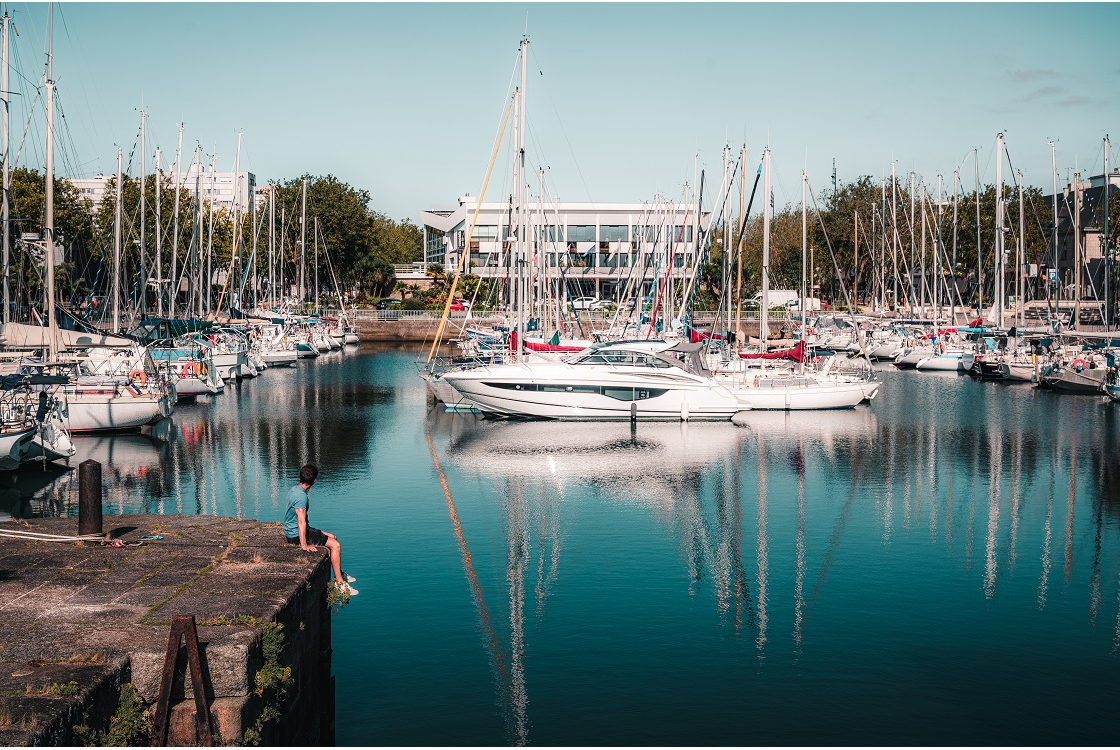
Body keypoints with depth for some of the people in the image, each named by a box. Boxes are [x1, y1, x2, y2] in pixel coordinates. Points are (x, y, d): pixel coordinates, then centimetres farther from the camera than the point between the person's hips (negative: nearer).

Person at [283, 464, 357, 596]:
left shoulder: (295, 490, 7)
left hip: (291, 530, 10)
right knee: (335, 545, -13)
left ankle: (339, 574, 26)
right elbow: (301, 521, -32)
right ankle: (339, 583, -10)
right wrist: (303, 545, -34)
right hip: (296, 535, -10)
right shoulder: (301, 496, -25)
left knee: (333, 537, 19)